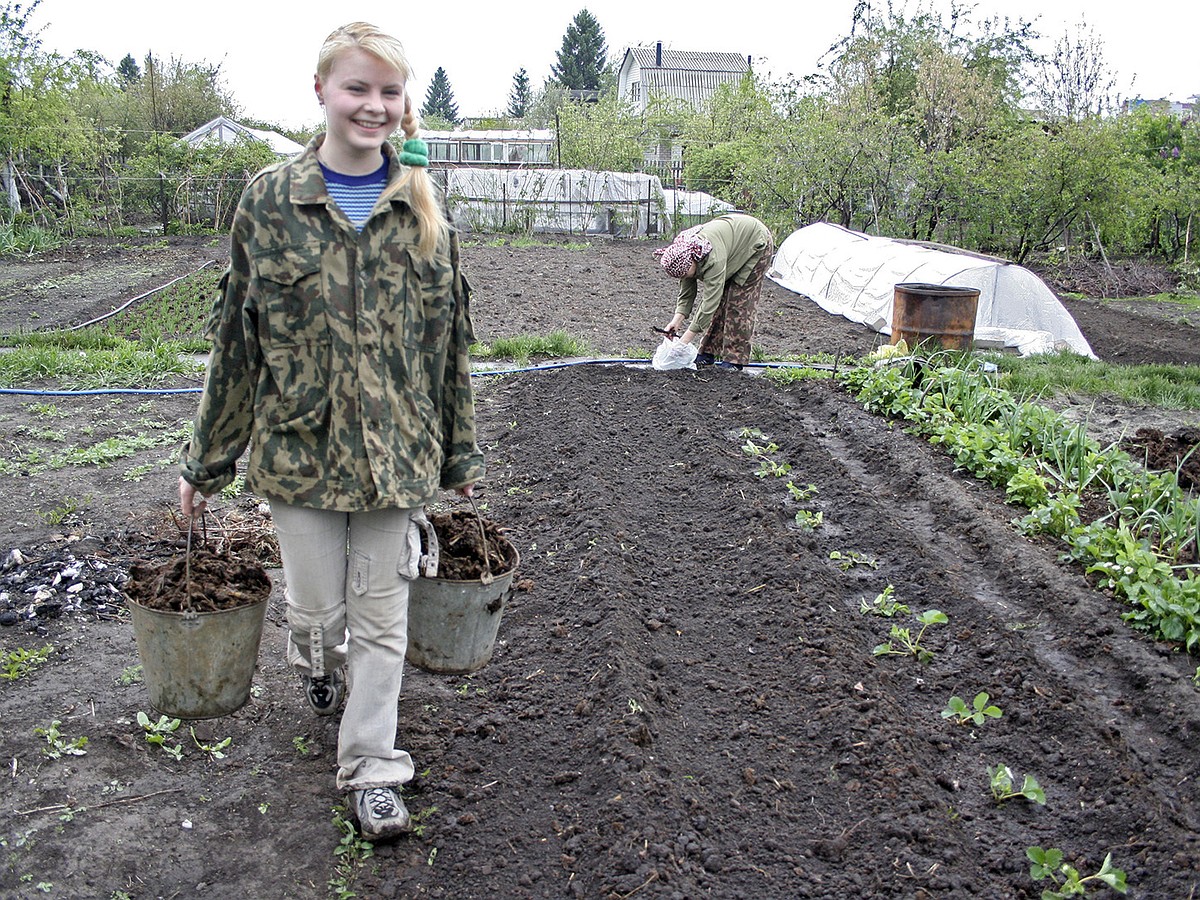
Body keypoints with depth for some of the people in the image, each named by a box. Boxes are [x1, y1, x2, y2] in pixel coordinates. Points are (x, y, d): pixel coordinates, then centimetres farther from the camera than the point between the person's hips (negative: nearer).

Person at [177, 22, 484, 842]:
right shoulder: (271, 199, -2)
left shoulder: (424, 203, 1)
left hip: (397, 451, 0)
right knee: (316, 607, 14)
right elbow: (237, 335, 1)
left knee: (382, 620, 7)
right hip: (298, 444, 0)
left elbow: (449, 332, 5)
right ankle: (319, 669, 49)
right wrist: (208, 459, 5)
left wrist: (462, 449, 8)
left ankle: (372, 769, 23)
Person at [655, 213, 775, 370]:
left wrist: (685, 339, -43)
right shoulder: (683, 253, -18)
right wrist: (678, 319, -24)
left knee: (739, 303, -13)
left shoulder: (714, 258, -43)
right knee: (719, 300, 1)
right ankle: (707, 353, 6)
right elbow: (686, 292, -8)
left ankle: (735, 359, -8)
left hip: (757, 244, -7)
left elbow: (710, 300, -43)